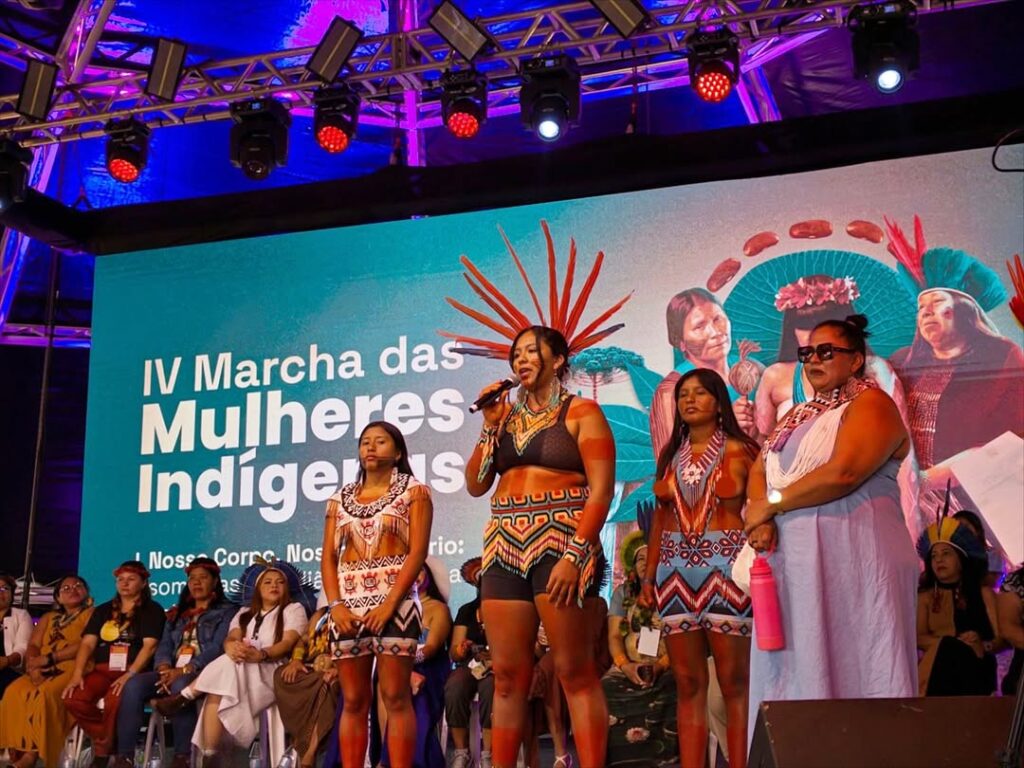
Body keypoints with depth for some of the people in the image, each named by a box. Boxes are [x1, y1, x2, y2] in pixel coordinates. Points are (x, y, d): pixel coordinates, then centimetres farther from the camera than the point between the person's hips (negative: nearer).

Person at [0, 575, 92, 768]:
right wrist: (34, 667, -10)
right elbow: (33, 646, 12)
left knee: (45, 694, -34)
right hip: (44, 672, 5)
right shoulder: (48, 618, 26)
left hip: (74, 669, -5)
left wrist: (48, 658, -11)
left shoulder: (92, 614, 9)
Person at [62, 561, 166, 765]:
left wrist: (129, 675, -22)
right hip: (102, 670, 5)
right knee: (73, 699, -24)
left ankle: (105, 747, -8)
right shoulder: (103, 610, 20)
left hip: (134, 672, -5)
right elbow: (87, 643, 11)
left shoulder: (152, 610, 5)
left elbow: (150, 646, -8)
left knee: (114, 701, -36)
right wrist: (78, 673, -6)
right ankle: (109, 738, -4)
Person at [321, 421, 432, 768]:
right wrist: (335, 605, -5)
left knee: (395, 697, -7)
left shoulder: (414, 491, 5)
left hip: (395, 602, -4)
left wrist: (390, 603, -15)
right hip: (348, 605, 4)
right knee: (353, 701, 3)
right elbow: (328, 557, 11)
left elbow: (418, 551, -5)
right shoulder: (341, 498, 17)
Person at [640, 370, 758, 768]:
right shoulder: (670, 455, 16)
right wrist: (649, 574, 12)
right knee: (687, 684, 5)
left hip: (725, 569, -4)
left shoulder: (740, 450, 3)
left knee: (734, 682, -3)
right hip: (675, 570, 4)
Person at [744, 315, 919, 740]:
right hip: (793, 562, 8)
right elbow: (759, 471, 15)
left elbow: (842, 473, -20)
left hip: (851, 561, -7)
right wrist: (759, 518, -7)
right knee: (796, 672, 7)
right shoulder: (799, 415, 21)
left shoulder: (870, 404, -4)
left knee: (849, 670, -5)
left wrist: (770, 505, -11)